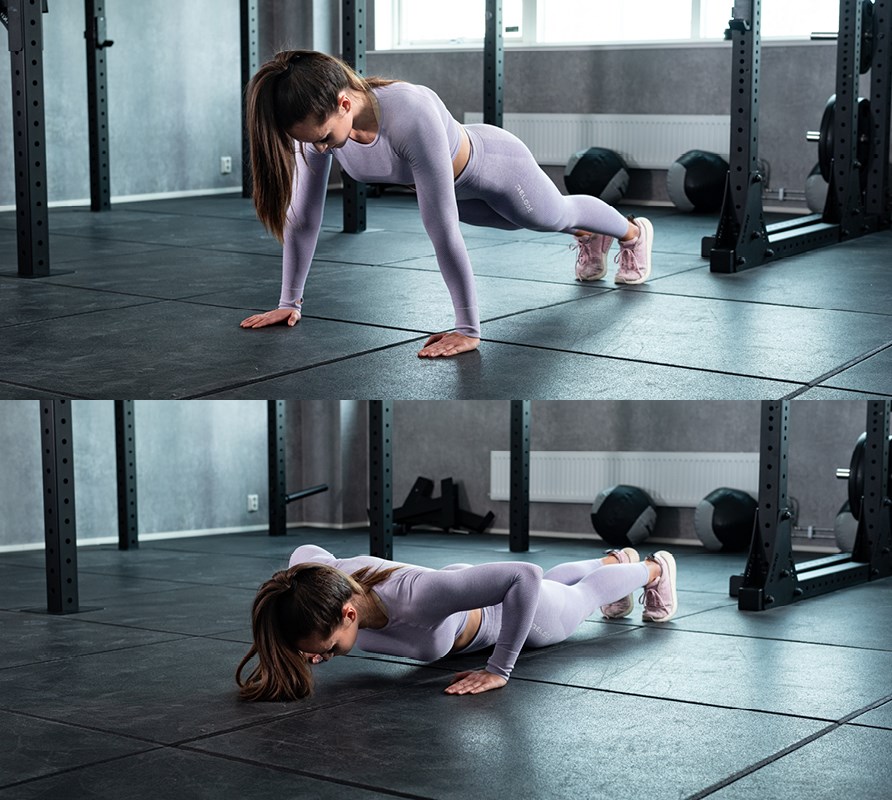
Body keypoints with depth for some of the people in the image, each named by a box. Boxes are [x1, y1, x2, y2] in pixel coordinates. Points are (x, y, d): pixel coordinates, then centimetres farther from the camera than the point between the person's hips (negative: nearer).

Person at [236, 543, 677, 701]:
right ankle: (616, 559, 69)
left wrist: (498, 671, -44)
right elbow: (305, 550, -9)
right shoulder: (321, 580, -35)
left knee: (583, 594, 30)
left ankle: (654, 568, 62)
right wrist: (316, 640, -12)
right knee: (557, 584, 38)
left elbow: (527, 575, -49)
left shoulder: (417, 597, -52)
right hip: (466, 596, 5)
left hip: (516, 608, -5)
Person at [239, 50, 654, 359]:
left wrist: (468, 329, -41)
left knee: (555, 216, 28)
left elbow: (442, 229, -46)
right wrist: (290, 303, -16)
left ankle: (634, 233, 62)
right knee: (536, 222, 34)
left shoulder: (411, 116, -50)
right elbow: (303, 217, -21)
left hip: (494, 165, -5)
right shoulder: (321, 117, -31)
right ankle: (591, 238, 68)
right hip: (452, 183, 5)